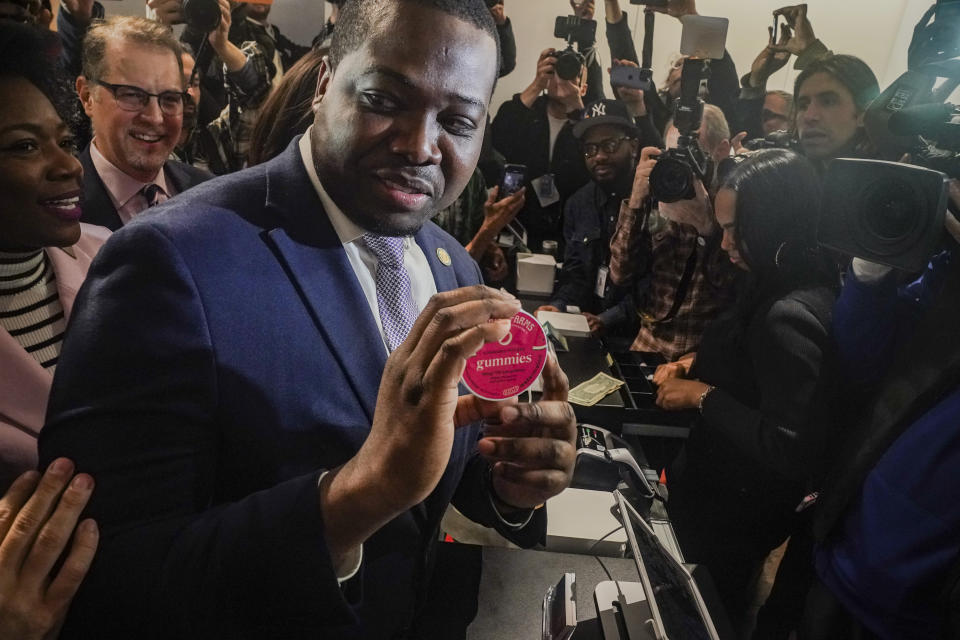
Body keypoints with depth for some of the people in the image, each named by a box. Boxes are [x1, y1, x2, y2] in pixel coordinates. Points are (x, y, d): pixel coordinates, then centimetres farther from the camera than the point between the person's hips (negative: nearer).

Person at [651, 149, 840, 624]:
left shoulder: (792, 316, -32)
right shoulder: (779, 287, -3)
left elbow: (790, 450, -32)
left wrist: (703, 396, -24)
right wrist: (695, 364, 0)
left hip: (731, 514, -8)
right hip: (720, 480, 8)